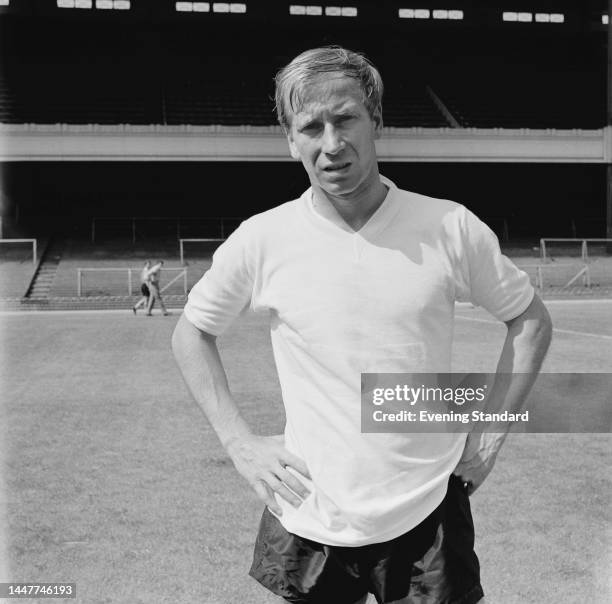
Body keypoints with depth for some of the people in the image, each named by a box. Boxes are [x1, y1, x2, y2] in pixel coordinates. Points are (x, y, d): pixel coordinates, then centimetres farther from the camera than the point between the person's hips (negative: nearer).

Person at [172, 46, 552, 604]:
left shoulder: (453, 228, -8)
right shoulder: (262, 240, -7)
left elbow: (531, 319, 6)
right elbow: (191, 334, 7)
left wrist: (492, 429, 0)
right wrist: (240, 443, -1)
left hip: (429, 512, 0)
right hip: (310, 520, 1)